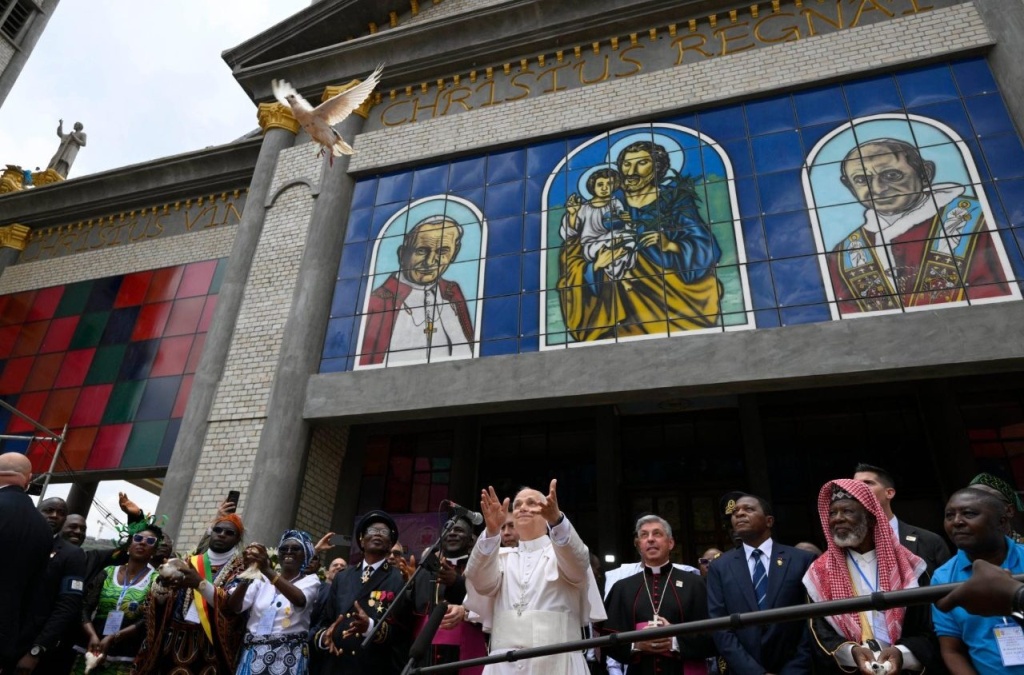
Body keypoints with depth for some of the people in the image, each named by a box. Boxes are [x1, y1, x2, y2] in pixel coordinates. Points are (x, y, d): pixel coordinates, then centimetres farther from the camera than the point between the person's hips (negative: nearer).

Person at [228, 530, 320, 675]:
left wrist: (267, 569, -31)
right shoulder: (262, 578, 7)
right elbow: (234, 607, -4)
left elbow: (300, 600, -22)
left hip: (288, 657, -2)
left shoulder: (310, 580, 0)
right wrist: (248, 573, -21)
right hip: (254, 654, 2)